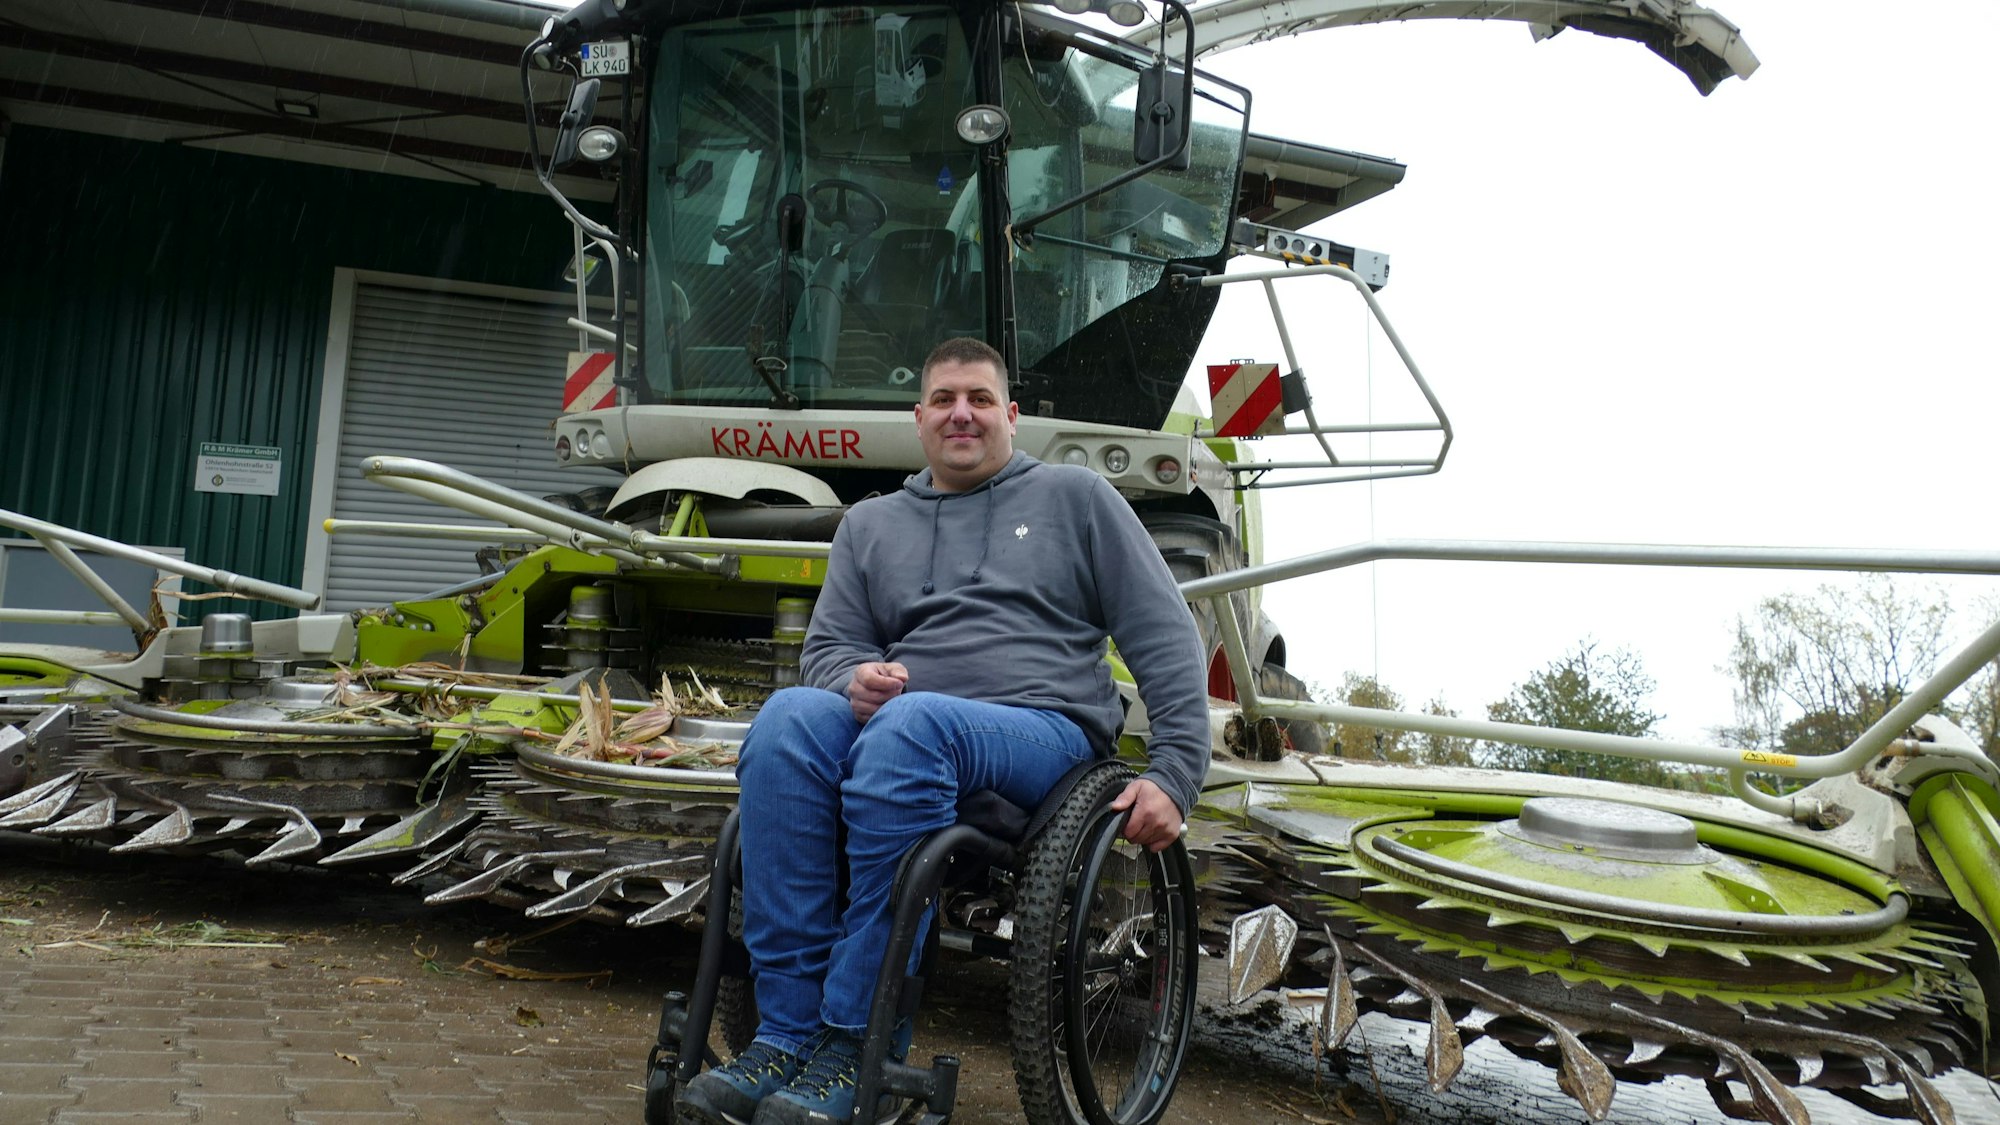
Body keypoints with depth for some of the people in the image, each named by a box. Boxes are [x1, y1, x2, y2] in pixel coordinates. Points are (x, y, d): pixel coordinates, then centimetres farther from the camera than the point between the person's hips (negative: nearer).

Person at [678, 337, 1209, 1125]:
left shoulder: (1074, 496, 14)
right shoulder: (870, 525, 23)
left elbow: (1164, 637, 8)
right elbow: (826, 647, 19)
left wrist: (1175, 773, -4)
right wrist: (855, 679, -7)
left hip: (1048, 731, -3)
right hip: (900, 733, 3)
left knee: (912, 721, -36)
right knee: (788, 716, -29)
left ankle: (858, 1046, -28)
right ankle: (787, 1032, -28)